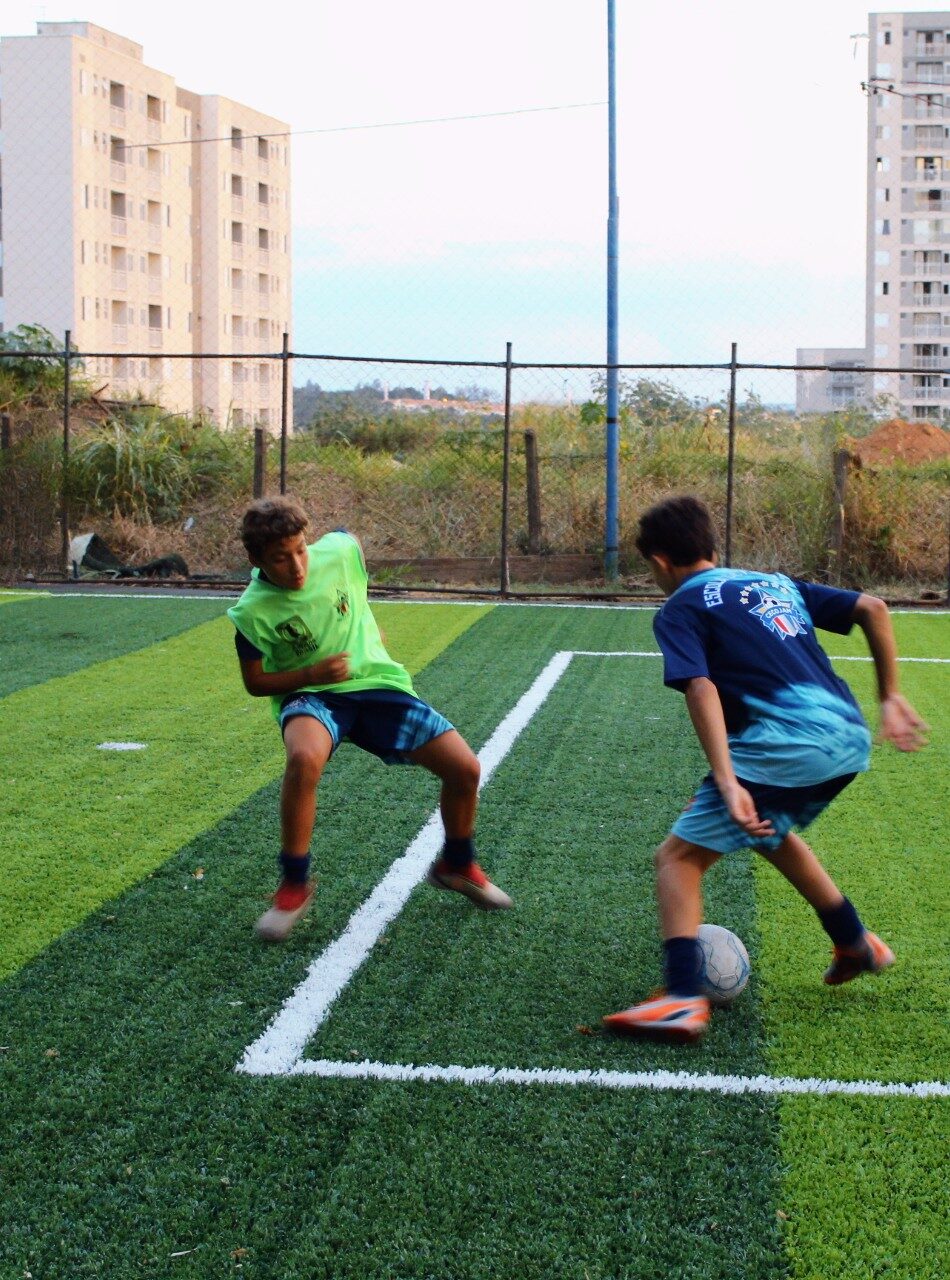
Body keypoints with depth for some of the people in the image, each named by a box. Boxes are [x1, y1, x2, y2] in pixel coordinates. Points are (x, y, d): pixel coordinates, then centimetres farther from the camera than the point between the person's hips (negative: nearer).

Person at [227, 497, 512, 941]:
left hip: (376, 682, 3)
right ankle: (294, 886, -19)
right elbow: (255, 683, -5)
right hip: (309, 695, -3)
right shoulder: (252, 612, -18)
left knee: (465, 769, -6)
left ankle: (456, 864, 25)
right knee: (304, 758, -40)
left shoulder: (338, 550, -13)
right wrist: (311, 674, -22)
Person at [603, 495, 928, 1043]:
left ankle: (682, 998, -16)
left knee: (679, 857, 1)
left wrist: (727, 785, -20)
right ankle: (857, 945, 42)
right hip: (851, 738, 7)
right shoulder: (776, 583, 25)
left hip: (784, 746, -7)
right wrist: (890, 698, 21)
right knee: (768, 831, 35)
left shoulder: (681, 608, 6)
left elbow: (701, 690, -11)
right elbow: (873, 609, 19)